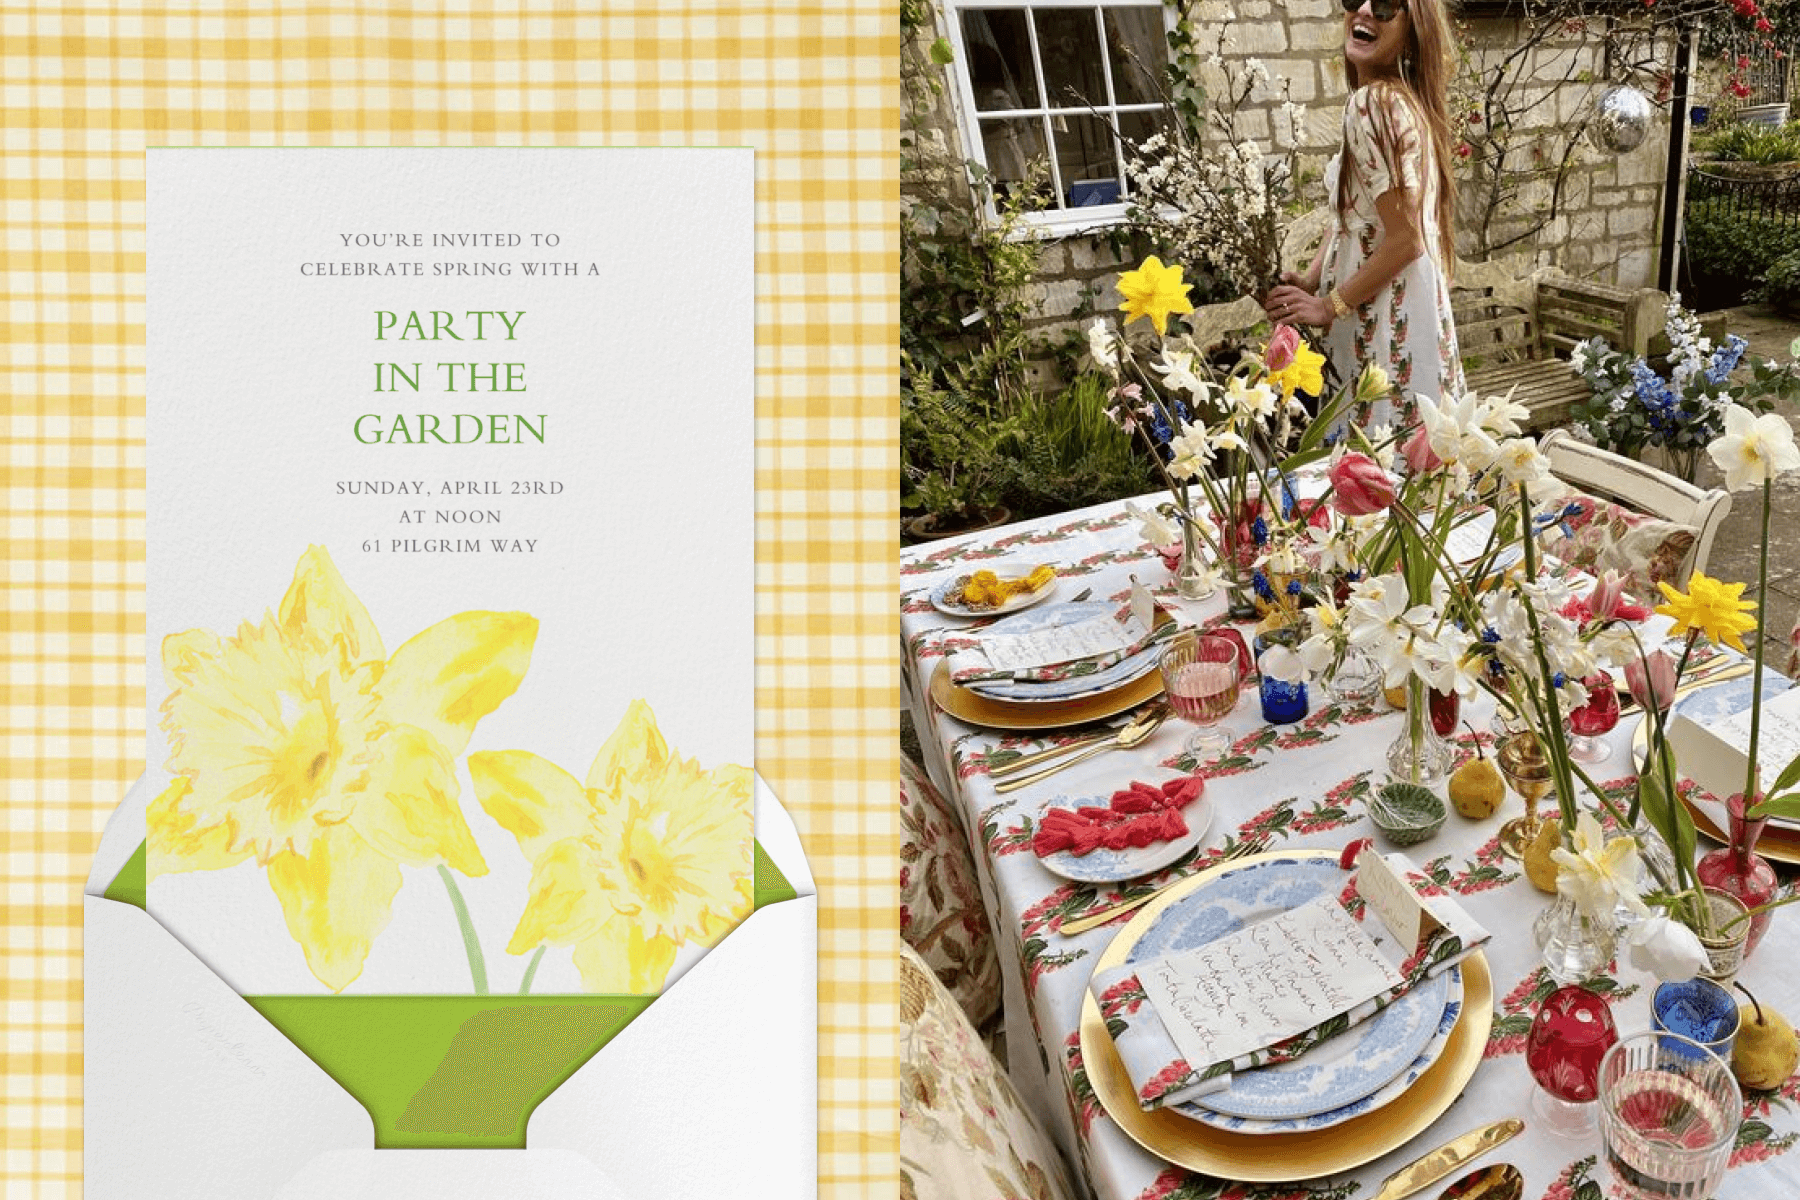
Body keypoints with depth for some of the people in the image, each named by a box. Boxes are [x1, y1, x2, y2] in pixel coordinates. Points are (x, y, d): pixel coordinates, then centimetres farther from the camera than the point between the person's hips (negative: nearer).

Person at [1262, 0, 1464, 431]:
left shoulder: (1374, 103, -18)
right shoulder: (1395, 98, 12)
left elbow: (1405, 240, -20)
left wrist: (1329, 305, -13)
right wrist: (1310, 281, 2)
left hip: (1388, 319, -9)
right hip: (1387, 309, 9)